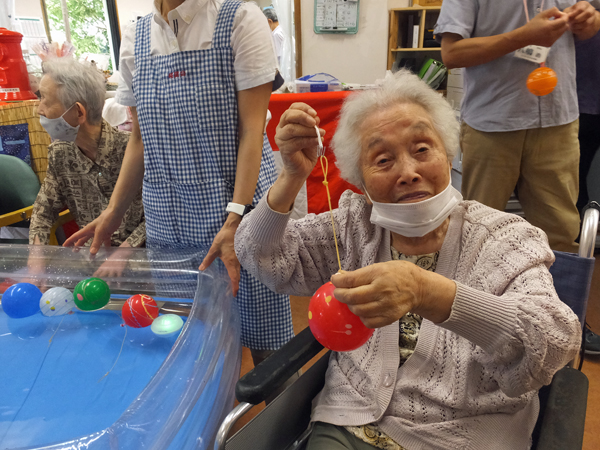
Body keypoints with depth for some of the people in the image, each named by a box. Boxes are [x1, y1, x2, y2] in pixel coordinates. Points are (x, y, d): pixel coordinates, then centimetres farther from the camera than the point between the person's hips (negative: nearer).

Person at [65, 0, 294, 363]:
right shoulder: (135, 40, 10)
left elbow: (251, 130, -11)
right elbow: (140, 138, 14)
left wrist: (235, 220, -19)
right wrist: (114, 211, 9)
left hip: (238, 210, -4)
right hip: (166, 221, 5)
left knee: (263, 341, 5)